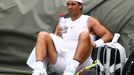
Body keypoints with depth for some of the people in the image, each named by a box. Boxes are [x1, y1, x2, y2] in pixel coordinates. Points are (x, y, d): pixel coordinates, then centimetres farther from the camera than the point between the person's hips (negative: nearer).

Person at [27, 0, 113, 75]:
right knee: (43, 35, -13)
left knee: (84, 34, -28)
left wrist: (95, 44, -8)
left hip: (79, 62, -3)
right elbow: (53, 41, 24)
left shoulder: (88, 20, 17)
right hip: (59, 61, 3)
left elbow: (109, 35, 10)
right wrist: (56, 35, 2)